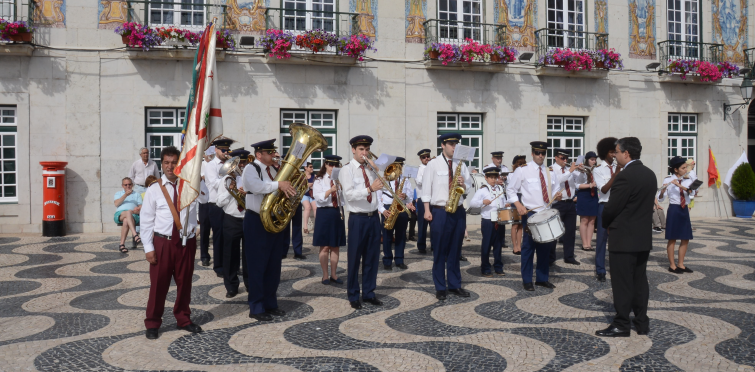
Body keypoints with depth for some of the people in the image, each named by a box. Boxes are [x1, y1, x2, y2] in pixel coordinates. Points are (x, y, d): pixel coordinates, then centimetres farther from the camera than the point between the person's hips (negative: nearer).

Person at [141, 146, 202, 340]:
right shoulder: (154, 189, -2)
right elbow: (146, 221, -2)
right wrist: (149, 248, -6)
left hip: (186, 242, 2)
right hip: (163, 242, -2)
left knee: (184, 282, 13)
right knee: (158, 284, 6)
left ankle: (183, 319, 31)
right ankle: (152, 323, 22)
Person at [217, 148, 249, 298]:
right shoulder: (227, 179, 5)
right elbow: (219, 202, 0)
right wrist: (230, 190, -13)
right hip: (232, 221, -1)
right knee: (231, 255, 3)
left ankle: (250, 283, 23)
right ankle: (231, 287, 14)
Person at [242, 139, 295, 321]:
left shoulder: (274, 169, 14)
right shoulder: (251, 169, -9)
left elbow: (286, 188, 19)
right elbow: (255, 186, -30)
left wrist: (290, 187, -2)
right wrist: (278, 184, -35)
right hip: (257, 222, -8)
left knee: (274, 266, 13)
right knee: (257, 266, -1)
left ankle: (270, 303, 25)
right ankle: (256, 308, 8)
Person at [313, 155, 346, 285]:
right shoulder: (319, 180, 2)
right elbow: (318, 198, -12)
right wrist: (331, 190, -24)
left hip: (338, 213, 3)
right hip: (325, 213, -3)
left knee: (336, 246, 7)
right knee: (325, 246, 0)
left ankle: (334, 274, 16)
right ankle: (325, 275, 9)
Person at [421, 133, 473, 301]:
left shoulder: (461, 164, 11)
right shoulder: (433, 164, 0)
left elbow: (469, 185, 13)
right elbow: (426, 188, -4)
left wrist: (463, 184, -10)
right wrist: (427, 210, -10)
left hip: (458, 211, 4)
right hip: (439, 211, -4)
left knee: (455, 250, 11)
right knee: (439, 251, 2)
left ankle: (455, 285, 21)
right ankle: (440, 288, 11)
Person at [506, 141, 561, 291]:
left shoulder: (551, 172, 12)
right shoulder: (522, 170, -4)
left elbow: (554, 192, 18)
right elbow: (511, 190, -2)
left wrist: (557, 196, -6)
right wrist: (518, 205, -16)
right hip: (530, 213, -5)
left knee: (546, 246, 9)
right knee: (528, 246, -2)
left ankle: (542, 278, 20)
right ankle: (527, 280, 8)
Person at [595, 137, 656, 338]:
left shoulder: (625, 176, -19)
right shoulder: (650, 174, 8)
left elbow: (611, 208, -17)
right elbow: (647, 203, 12)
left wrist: (606, 224, 2)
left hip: (624, 238, -9)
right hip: (644, 237, 9)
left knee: (622, 284, 0)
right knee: (640, 280, 15)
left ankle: (621, 325, 7)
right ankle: (642, 322, 22)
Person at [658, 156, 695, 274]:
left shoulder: (688, 180, 5)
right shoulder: (668, 180, -6)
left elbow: (692, 192, -13)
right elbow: (661, 198, -10)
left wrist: (680, 185, -26)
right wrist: (663, 190, -30)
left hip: (684, 211, 5)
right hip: (673, 210, -5)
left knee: (686, 239, 9)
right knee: (672, 239, 0)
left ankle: (681, 264, 21)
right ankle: (672, 265, 9)